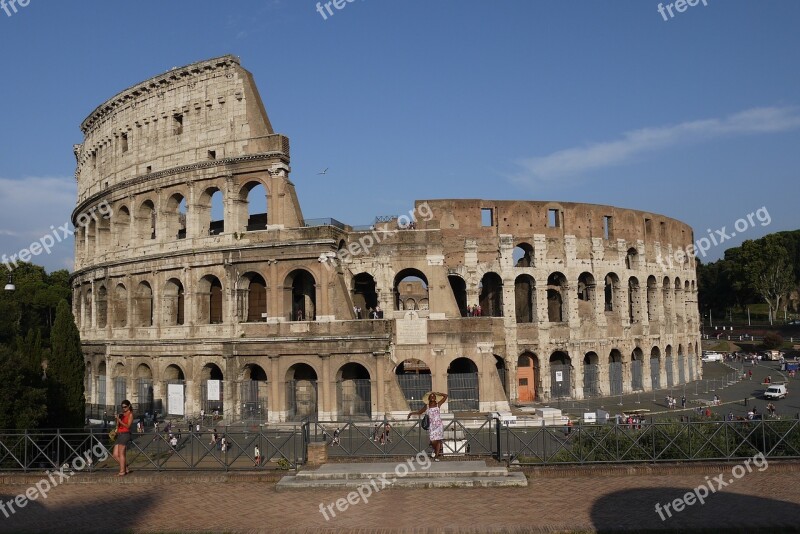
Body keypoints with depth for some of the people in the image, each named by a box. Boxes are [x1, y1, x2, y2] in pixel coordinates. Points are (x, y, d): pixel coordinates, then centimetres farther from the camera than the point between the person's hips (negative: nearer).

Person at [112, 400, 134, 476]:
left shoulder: (130, 414, -2)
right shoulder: (121, 414, 18)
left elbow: (128, 426, -11)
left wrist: (119, 420, -20)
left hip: (125, 434, -8)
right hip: (119, 434, 8)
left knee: (121, 453, -9)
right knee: (115, 455, 5)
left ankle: (122, 471, -2)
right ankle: (126, 468, 14)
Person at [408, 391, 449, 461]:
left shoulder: (438, 405, 4)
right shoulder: (427, 407, 7)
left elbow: (445, 396, 2)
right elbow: (419, 412, 19)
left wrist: (436, 393, 2)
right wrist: (411, 413, 9)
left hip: (439, 425, -1)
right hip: (431, 426, 1)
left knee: (438, 441, -5)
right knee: (433, 441, -5)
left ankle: (436, 456, 1)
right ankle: (435, 450, 27)